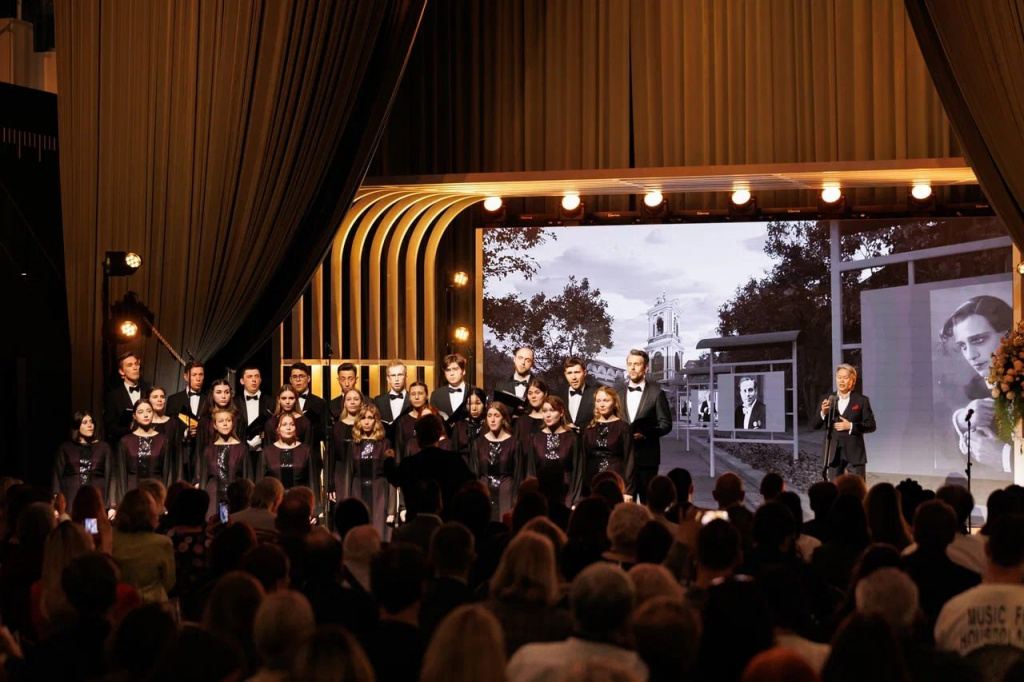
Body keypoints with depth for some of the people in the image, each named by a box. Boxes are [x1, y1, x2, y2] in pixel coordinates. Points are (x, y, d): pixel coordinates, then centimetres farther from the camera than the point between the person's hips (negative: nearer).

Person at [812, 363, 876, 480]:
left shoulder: (861, 400, 2)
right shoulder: (827, 400, 8)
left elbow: (871, 425, 0)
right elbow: (814, 425, 5)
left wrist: (851, 426, -14)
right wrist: (823, 413, -15)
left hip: (855, 453, -2)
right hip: (834, 453, 2)